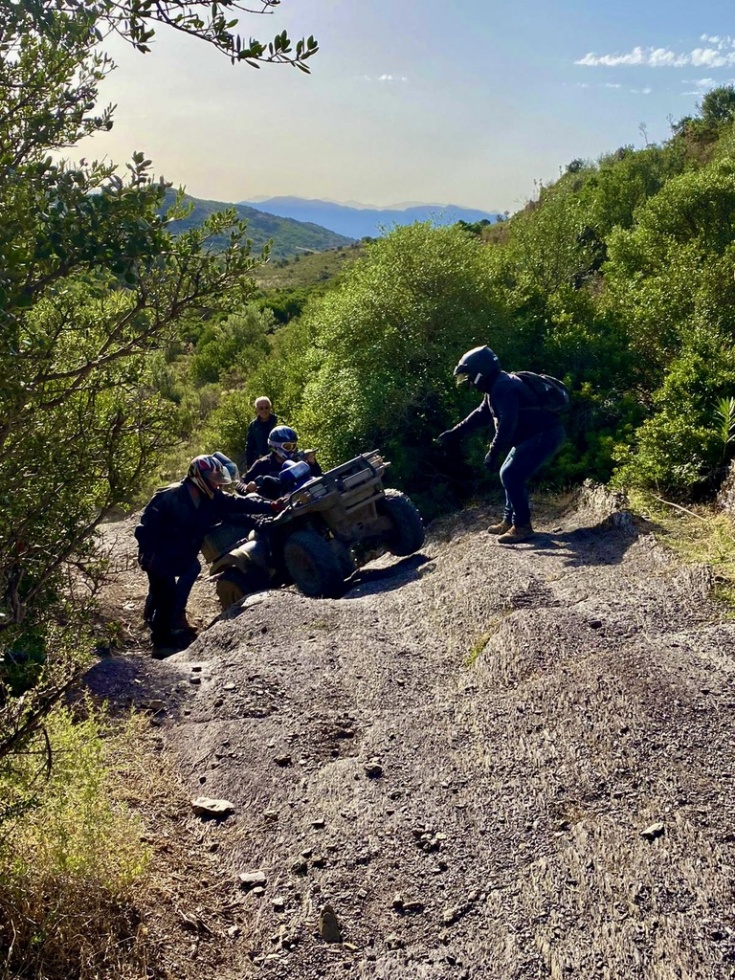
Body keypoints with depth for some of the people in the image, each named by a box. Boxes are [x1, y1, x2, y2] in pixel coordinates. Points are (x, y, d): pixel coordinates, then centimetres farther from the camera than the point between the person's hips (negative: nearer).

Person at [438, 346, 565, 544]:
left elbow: (507, 424, -28)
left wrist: (493, 452, -24)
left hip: (545, 435, -11)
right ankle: (509, 520, 24)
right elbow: (481, 414, 26)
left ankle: (522, 526, -6)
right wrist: (455, 432, 26)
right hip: (535, 435, 11)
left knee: (511, 476, -13)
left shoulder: (503, 387, -20)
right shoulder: (496, 386, 14)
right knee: (509, 474, 16)